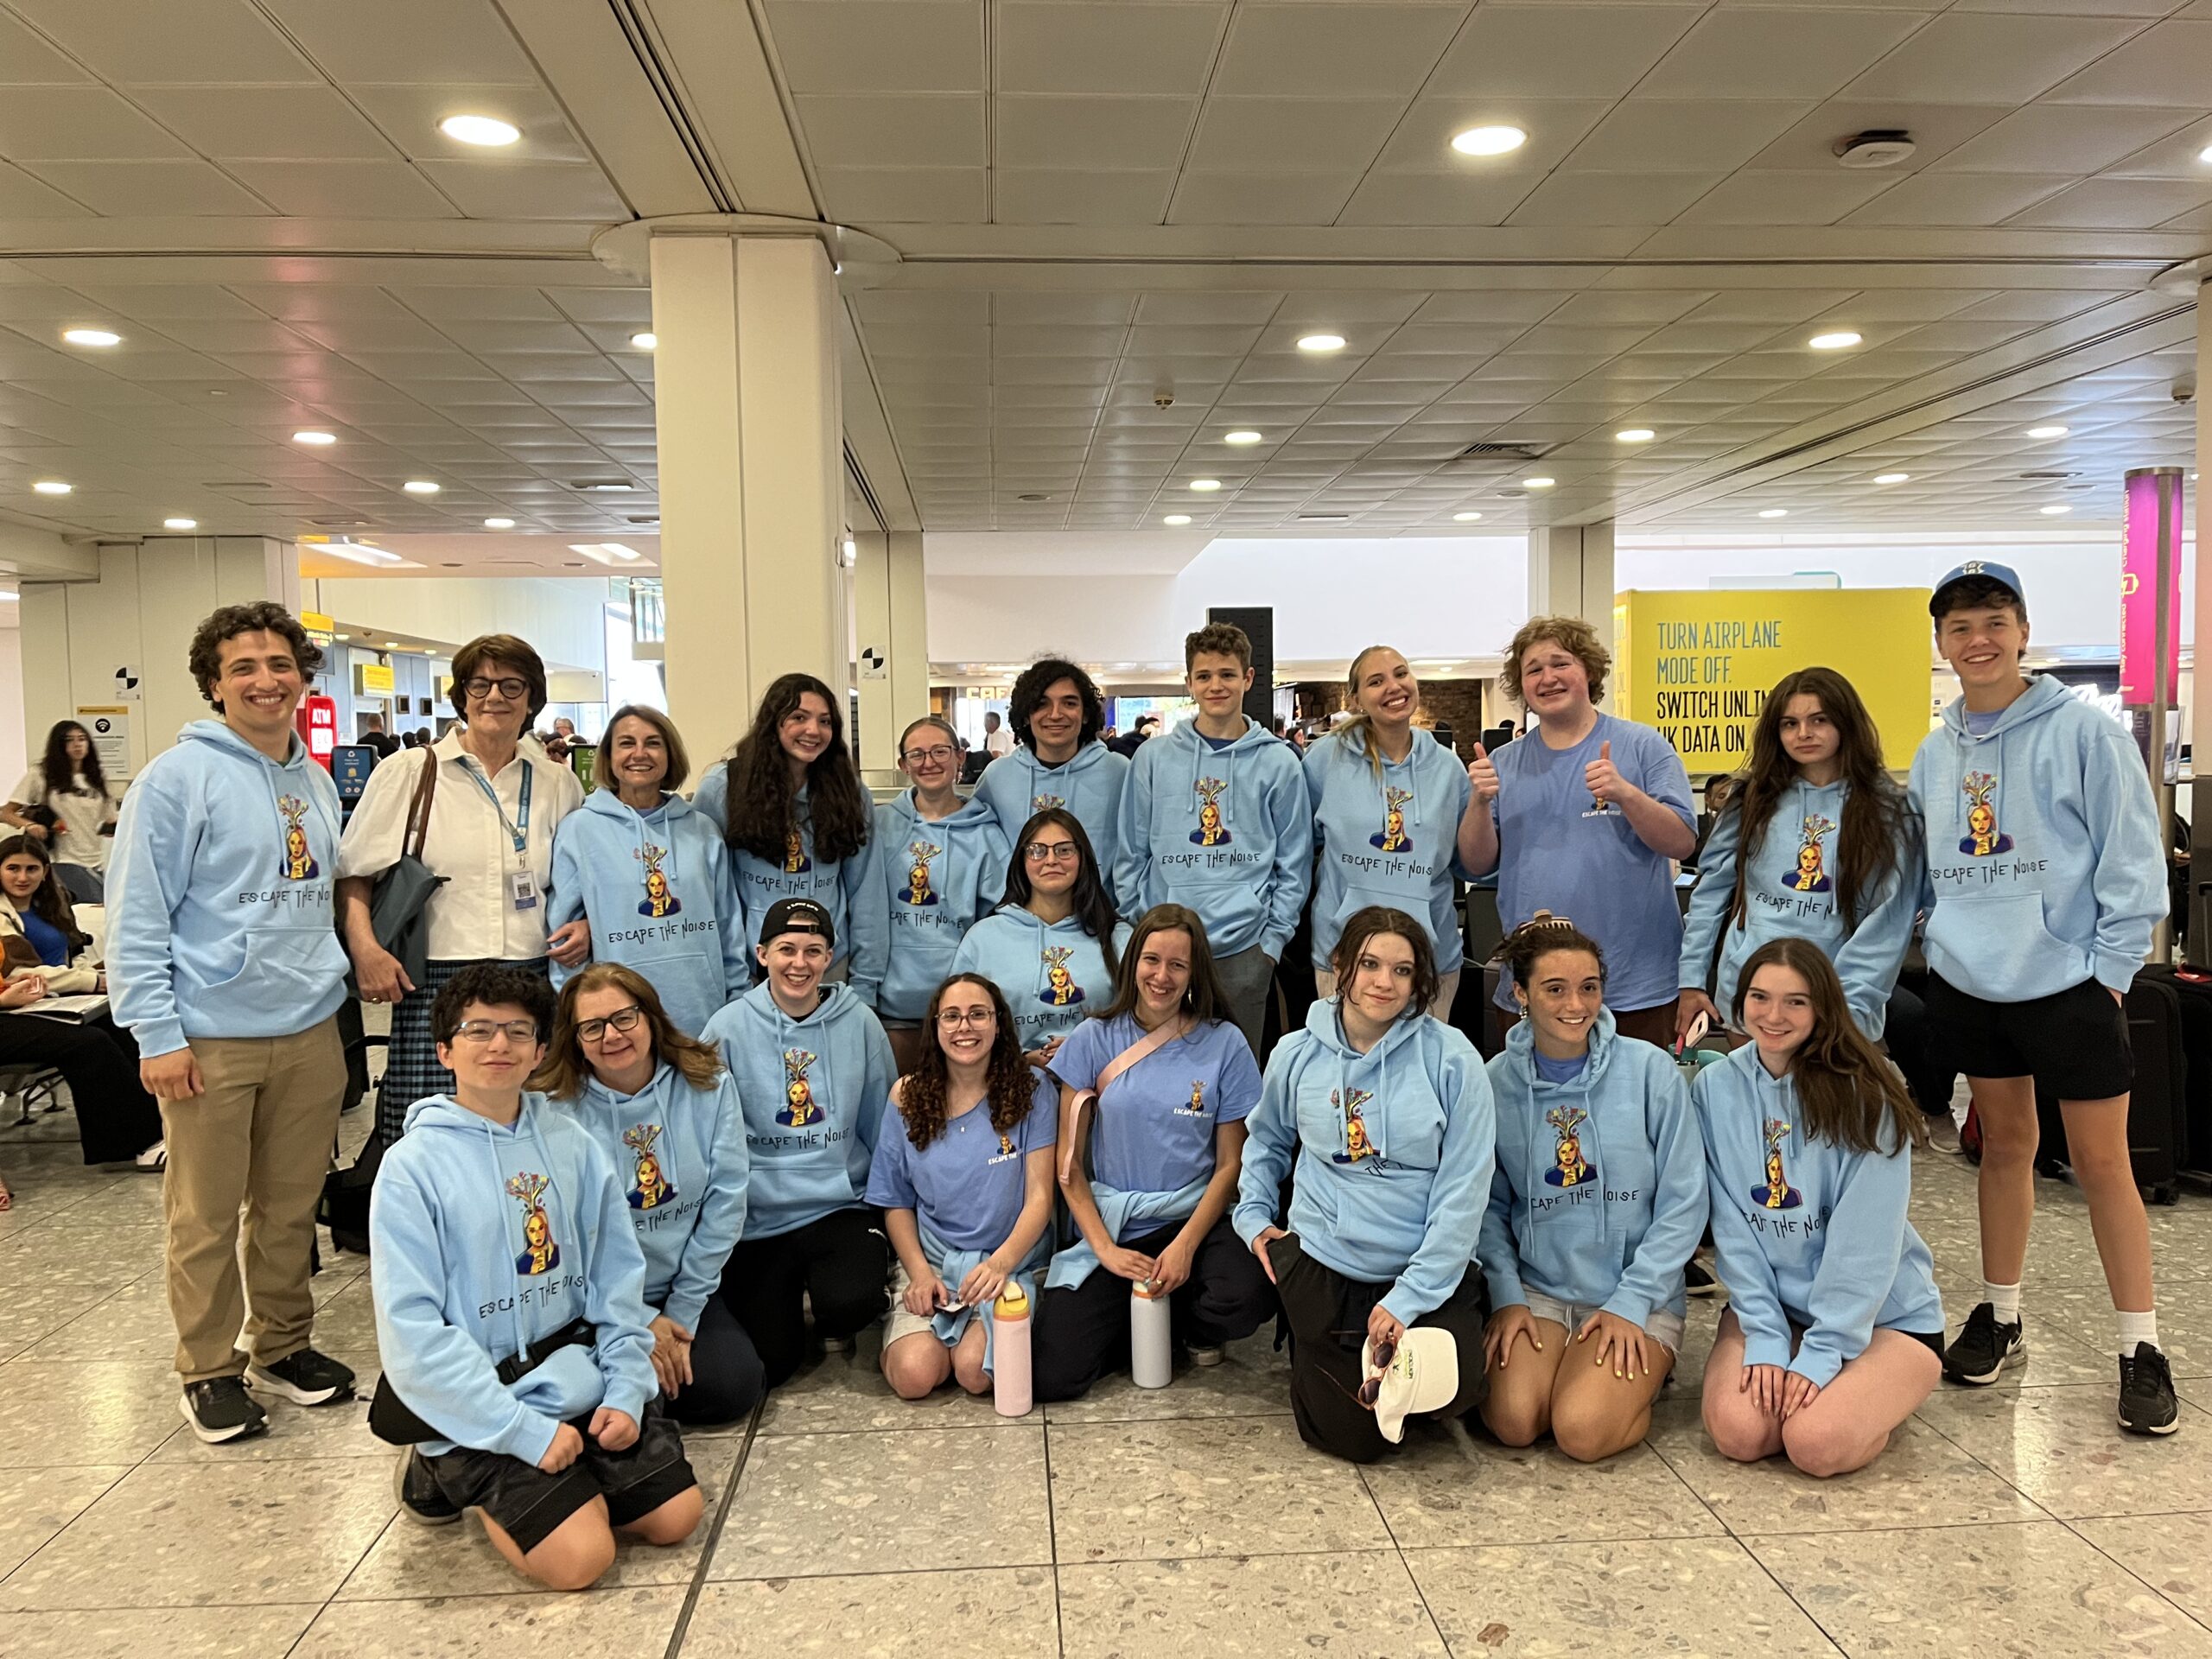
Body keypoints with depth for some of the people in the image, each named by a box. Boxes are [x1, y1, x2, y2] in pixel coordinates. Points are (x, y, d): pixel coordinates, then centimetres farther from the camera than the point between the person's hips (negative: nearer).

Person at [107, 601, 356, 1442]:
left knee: (292, 1208, 15)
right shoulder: (178, 778, -9)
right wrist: (157, 1034, -14)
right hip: (212, 1037, -5)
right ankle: (209, 1369, 20)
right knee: (206, 1220, 5)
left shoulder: (317, 782, 11)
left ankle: (283, 1345, 30)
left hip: (311, 1031, 6)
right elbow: (136, 917, -10)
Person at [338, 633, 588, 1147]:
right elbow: (353, 874, 8)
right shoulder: (407, 774, 7)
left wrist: (585, 926, 4)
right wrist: (365, 949, -7)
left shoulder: (559, 785, 14)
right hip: (434, 989, -2)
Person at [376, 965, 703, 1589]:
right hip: (479, 1410, -4)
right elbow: (413, 1332, -15)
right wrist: (529, 1430, -18)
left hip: (578, 1379, 4)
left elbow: (617, 1279, 6)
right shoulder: (413, 1166, -11)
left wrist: (626, 1391, -7)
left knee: (677, 1514, -5)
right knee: (580, 1557, -17)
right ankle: (448, 1477, 8)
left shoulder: (572, 1143, 2)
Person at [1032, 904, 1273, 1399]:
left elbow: (1231, 1162, 0)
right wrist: (1105, 1249, -10)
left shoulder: (1224, 1043, -2)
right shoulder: (1095, 1038, -1)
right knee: (1053, 1377, -17)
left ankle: (1185, 1325, 6)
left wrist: (1185, 1246, -13)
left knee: (1247, 1298, -32)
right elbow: (1068, 1161, 0)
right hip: (1107, 1226, 0)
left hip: (1193, 1219, 0)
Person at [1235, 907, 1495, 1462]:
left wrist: (1408, 1297, -14)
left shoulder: (1451, 1058, -10)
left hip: (1430, 1270, -1)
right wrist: (1253, 1216, 6)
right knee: (1352, 1438, -1)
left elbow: (1464, 1191, -11)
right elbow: (1266, 1140, 20)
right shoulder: (1296, 1055, 0)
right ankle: (1305, 1339, 29)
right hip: (1322, 1263, 1)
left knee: (1450, 1395, -24)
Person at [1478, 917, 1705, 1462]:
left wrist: (1630, 1303, -10)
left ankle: (1640, 1376, 11)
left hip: (1639, 1298, -1)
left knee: (1584, 1432, -21)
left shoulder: (1651, 1071, -8)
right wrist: (1506, 1295, -8)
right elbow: (1489, 1204, 4)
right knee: (1514, 1421, -21)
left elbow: (1683, 1203, -6)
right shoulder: (1495, 1083, -2)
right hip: (1535, 1290, 1)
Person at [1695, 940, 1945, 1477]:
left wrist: (1820, 1352, -20)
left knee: (1816, 1443, -25)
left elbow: (1865, 1240, -17)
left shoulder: (1863, 1095, -15)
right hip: (1772, 1305, 3)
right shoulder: (1715, 1088, -4)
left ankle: (1874, 1398, 8)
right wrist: (1766, 1341, -12)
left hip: (1886, 1314, -2)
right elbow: (1732, 1228, -5)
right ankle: (1772, 1373, 11)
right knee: (1738, 1432, -22)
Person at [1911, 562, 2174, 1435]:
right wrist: (1940, 939, 8)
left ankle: (2142, 1348, 13)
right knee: (2004, 1142, 15)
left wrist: (2111, 965, -11)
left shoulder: (2082, 731, -8)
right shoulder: (1933, 756, 8)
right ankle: (1999, 1316, 27)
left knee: (2101, 1161, 0)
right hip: (1968, 983, 5)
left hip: (2067, 980, -5)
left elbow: (2132, 856, -9)